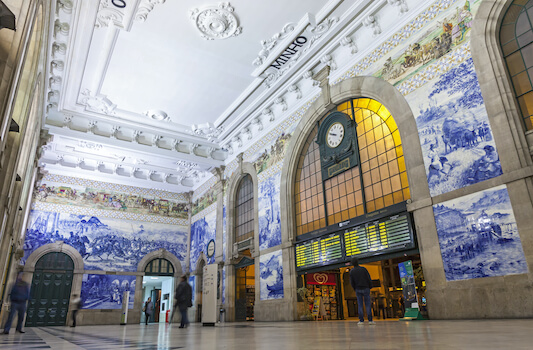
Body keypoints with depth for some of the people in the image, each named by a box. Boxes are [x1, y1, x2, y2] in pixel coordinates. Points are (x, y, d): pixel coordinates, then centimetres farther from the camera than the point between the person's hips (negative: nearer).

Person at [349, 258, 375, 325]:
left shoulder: (351, 271, -2)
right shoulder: (363, 269, -4)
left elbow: (352, 282, -1)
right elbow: (369, 279, -5)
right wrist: (370, 287, 8)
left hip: (358, 290, 1)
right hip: (365, 288, -1)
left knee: (360, 305, 3)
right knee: (368, 305, 2)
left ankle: (361, 320, 0)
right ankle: (370, 320, -1)